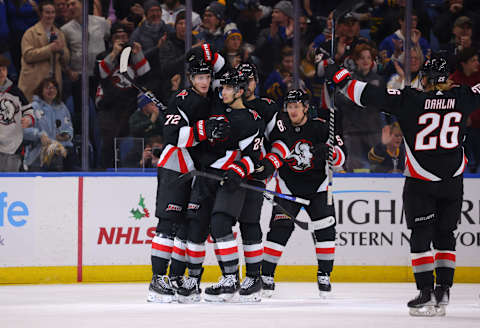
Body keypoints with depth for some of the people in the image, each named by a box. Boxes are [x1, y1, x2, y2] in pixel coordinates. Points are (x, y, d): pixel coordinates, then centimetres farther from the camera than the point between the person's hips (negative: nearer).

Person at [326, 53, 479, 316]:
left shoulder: (410, 99, -12)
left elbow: (367, 94, -13)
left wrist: (336, 74, -4)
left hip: (420, 182, -3)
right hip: (453, 181, 3)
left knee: (421, 236, 4)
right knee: (444, 235, 14)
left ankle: (426, 293, -3)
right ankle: (443, 291, 10)